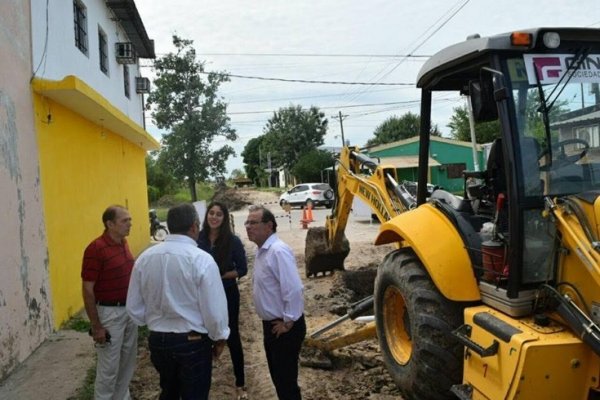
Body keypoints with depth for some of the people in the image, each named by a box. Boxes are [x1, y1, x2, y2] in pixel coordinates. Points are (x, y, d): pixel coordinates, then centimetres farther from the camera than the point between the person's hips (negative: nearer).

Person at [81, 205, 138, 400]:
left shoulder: (123, 243, 4)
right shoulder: (96, 249, -19)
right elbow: (87, 290, -17)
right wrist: (96, 326, -17)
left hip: (129, 310, 8)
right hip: (110, 313, -8)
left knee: (128, 363, 18)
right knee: (109, 367, 4)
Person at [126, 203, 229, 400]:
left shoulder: (144, 258, -6)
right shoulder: (202, 259, -20)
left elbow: (134, 307, 1)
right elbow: (214, 308, -17)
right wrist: (219, 338, 0)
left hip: (157, 340, 5)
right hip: (193, 342, -5)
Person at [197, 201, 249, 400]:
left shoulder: (233, 241, -11)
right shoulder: (199, 239, -7)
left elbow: (242, 269, -7)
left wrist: (220, 275, -18)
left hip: (227, 294, -1)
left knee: (232, 338, 9)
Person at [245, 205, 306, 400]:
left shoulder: (278, 251, -23)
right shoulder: (261, 250, 8)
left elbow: (294, 289, -29)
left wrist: (288, 322, -20)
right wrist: (275, 323, 14)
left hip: (285, 327, -9)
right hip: (271, 325, 9)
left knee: (286, 379, 3)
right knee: (277, 376, 22)